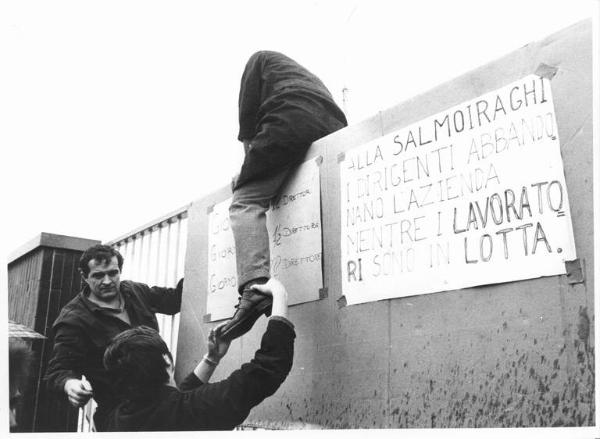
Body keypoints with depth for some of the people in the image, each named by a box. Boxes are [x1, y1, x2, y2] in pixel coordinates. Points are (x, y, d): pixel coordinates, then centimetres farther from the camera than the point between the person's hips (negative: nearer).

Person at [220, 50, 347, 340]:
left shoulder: (262, 59, 26)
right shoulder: (308, 76, 44)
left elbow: (248, 108, 12)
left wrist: (250, 161, 14)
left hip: (290, 123, -7)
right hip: (334, 129, 7)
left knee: (247, 202, -11)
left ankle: (254, 286, -32)